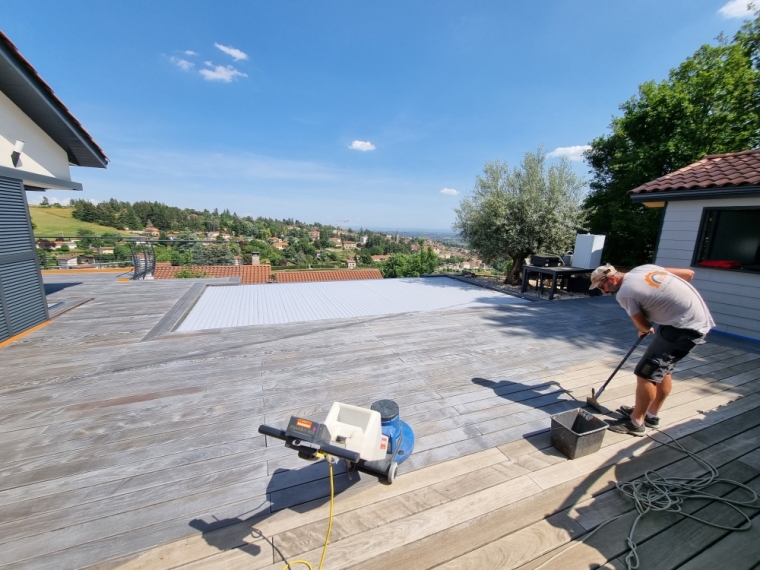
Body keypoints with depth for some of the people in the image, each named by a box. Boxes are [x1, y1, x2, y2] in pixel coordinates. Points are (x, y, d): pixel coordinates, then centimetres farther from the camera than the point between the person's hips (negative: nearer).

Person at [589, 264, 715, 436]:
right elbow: (689, 273, 14)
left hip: (685, 326, -10)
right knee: (663, 368, 19)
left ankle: (636, 422, 9)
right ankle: (651, 414, 33)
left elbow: (643, 326, -4)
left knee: (645, 373, -4)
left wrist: (646, 330, 18)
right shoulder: (643, 268, 6)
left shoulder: (624, 293, -17)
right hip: (699, 318, 10)